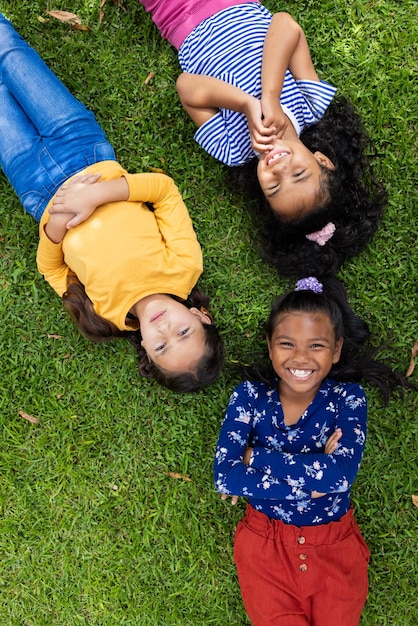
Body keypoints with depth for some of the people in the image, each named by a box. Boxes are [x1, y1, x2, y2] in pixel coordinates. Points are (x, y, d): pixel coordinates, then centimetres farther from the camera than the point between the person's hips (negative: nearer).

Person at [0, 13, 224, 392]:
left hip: (42, 190, -2)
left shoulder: (106, 313, -28)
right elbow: (165, 189, -23)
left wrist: (55, 223, -35)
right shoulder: (184, 268, -28)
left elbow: (49, 265, -14)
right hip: (86, 154, 2)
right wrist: (97, 195, -35)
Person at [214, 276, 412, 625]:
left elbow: (342, 474, -25)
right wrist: (311, 480, -23)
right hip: (265, 541, 0)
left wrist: (257, 457, -21)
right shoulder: (250, 396, -9)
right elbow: (225, 477, -19)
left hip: (335, 543, 0)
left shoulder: (347, 398, -10)